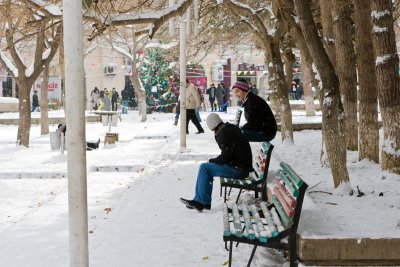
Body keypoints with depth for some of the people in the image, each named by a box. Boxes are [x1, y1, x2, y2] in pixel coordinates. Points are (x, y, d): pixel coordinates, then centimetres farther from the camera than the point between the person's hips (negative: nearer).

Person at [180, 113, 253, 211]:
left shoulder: (224, 134, -17)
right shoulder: (232, 128, 13)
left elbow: (225, 157, -18)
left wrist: (212, 161, -2)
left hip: (238, 169, -10)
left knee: (204, 168, -8)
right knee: (207, 168, 15)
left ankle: (200, 201, -2)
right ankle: (205, 202, 13)